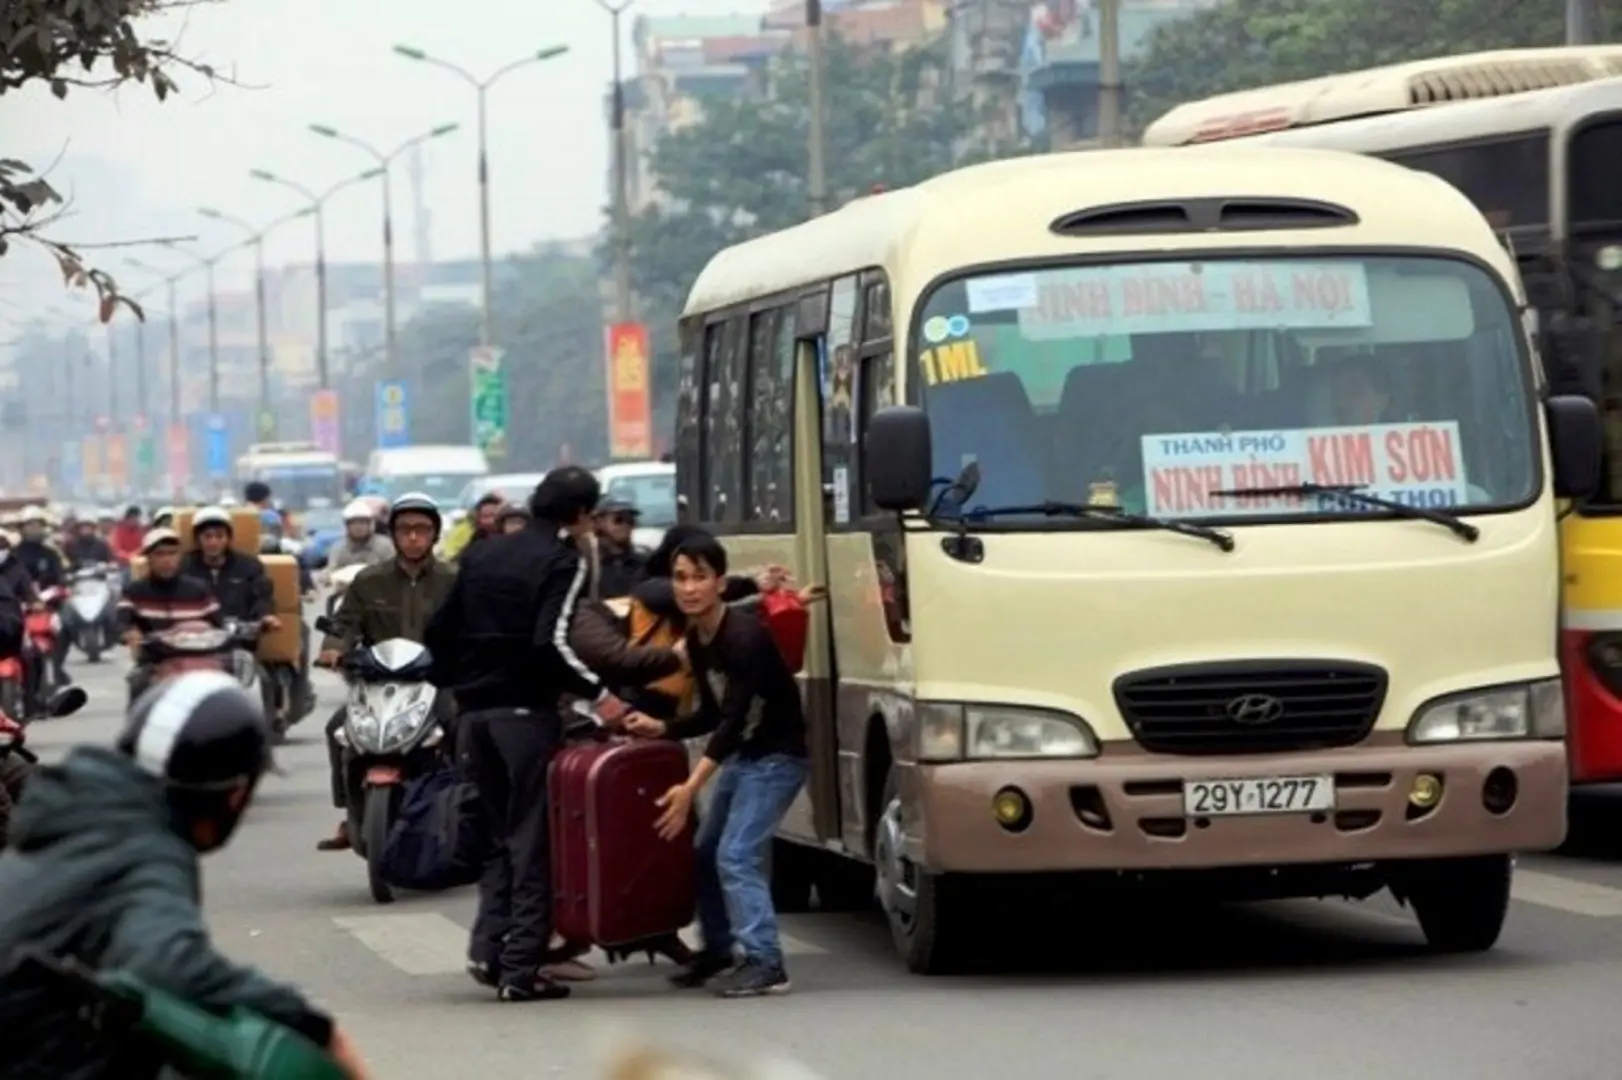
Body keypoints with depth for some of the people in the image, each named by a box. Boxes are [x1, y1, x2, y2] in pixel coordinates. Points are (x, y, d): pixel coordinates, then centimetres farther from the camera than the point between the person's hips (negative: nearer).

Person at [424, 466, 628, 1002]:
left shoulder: (482, 555, 14)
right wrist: (597, 694, -14)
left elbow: (439, 631, 15)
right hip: (526, 712, -6)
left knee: (503, 832, 17)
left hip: (474, 713, 6)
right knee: (533, 839, 0)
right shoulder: (564, 562, -6)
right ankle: (520, 968, -4)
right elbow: (552, 642, -19)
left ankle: (488, 948, 3)